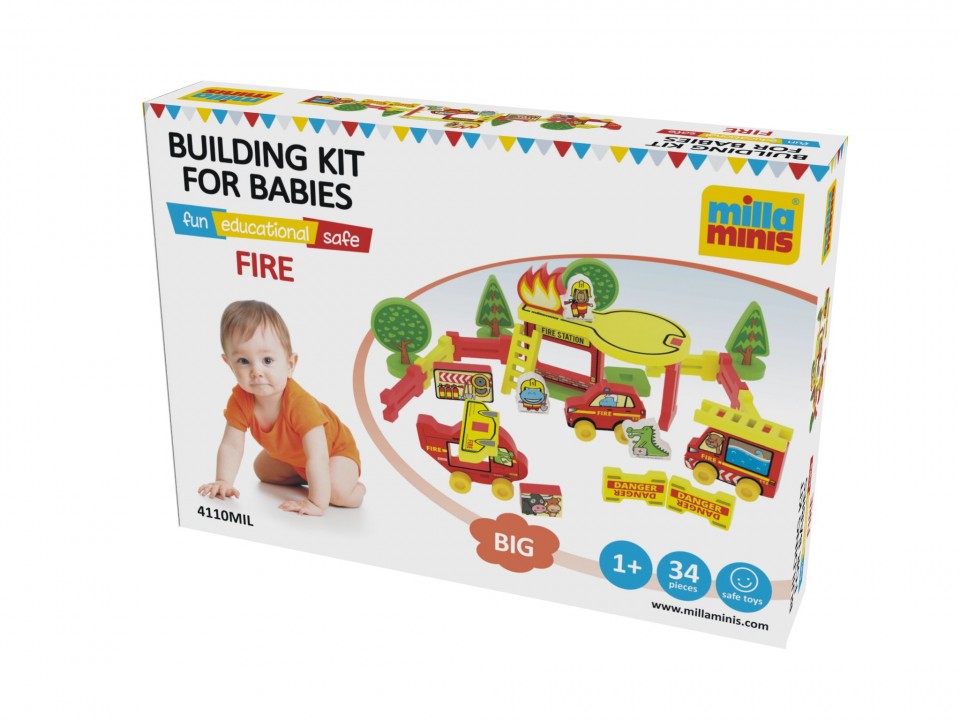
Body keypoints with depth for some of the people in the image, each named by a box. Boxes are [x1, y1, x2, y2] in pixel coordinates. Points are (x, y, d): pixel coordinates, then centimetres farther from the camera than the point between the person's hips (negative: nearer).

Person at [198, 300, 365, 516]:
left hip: (335, 450, -7)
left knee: (336, 490, -30)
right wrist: (223, 482, -31)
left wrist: (317, 502, -49)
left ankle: (356, 488, 2)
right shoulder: (240, 400, -25)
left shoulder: (300, 403, -44)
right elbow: (231, 446, -18)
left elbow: (318, 458, -46)